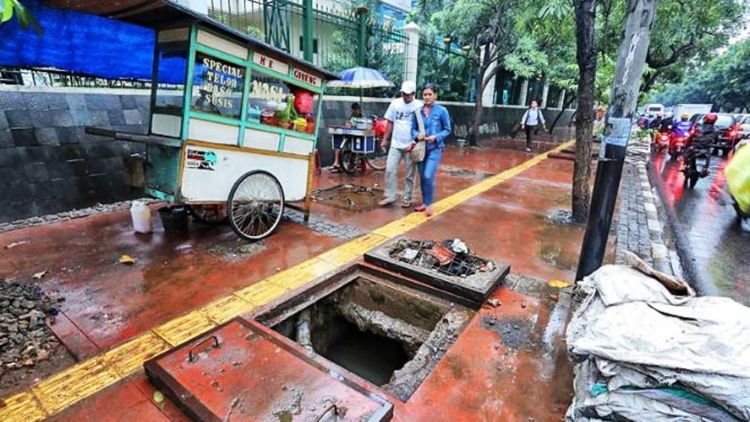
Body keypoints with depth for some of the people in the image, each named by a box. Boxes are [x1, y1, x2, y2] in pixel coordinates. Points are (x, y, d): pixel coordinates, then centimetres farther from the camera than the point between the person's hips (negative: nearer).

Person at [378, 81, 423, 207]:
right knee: (390, 170, 0)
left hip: (411, 145, -3)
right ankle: (391, 196, 12)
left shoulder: (419, 106, -7)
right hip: (395, 144, 3)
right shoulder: (395, 103, 3)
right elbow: (390, 123, 10)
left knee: (410, 174, 7)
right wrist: (385, 140, 9)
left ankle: (407, 198, 20)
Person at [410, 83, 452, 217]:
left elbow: (447, 130, -1)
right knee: (422, 177, 11)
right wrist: (417, 135, -13)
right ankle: (424, 203, 26)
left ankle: (429, 204, 5)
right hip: (421, 148, 4)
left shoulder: (442, 111, -6)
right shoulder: (418, 111, 3)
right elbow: (413, 128, 8)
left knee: (429, 176, -13)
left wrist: (436, 137, -18)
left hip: (435, 149, -4)